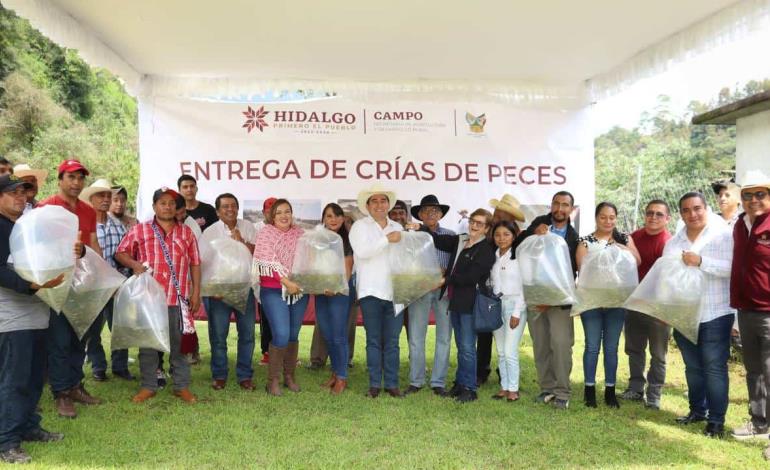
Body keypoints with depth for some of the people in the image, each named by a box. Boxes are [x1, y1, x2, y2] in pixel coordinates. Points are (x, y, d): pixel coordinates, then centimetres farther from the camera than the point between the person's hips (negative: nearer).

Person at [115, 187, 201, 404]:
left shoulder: (186, 232, 9)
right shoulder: (140, 230, 4)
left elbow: (194, 264, 9)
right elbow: (120, 253, 8)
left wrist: (196, 292, 4)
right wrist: (134, 264, -13)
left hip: (178, 298, 1)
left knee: (179, 343, 7)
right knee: (148, 343, 7)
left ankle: (182, 386, 16)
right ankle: (148, 386, 19)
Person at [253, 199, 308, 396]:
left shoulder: (300, 234, 10)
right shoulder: (265, 233, -3)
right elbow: (268, 262, -12)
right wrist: (287, 282, -18)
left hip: (299, 290, 4)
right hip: (274, 291, -4)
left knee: (293, 335, 9)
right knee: (281, 334, -12)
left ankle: (290, 376, 24)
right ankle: (273, 380, 2)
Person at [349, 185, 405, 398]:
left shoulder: (398, 228, 17)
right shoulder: (360, 226, 4)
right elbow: (362, 251, -13)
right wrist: (387, 240, -14)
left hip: (395, 291, 3)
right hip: (371, 291, -3)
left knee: (392, 341, 5)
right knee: (374, 340, 2)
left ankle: (392, 384, 11)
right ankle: (375, 384, 9)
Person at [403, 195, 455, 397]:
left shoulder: (450, 235, 8)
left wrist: (445, 273, -14)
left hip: (444, 289, 1)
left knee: (444, 338, 4)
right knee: (416, 338, 2)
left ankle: (438, 382, 14)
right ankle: (416, 381, 13)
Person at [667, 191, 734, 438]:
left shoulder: (722, 235, -6)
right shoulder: (673, 243, 10)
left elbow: (732, 267, -16)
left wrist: (701, 261, -23)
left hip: (715, 315, -5)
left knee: (714, 367, -1)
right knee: (693, 367, 15)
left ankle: (716, 419, 7)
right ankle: (697, 410, 30)